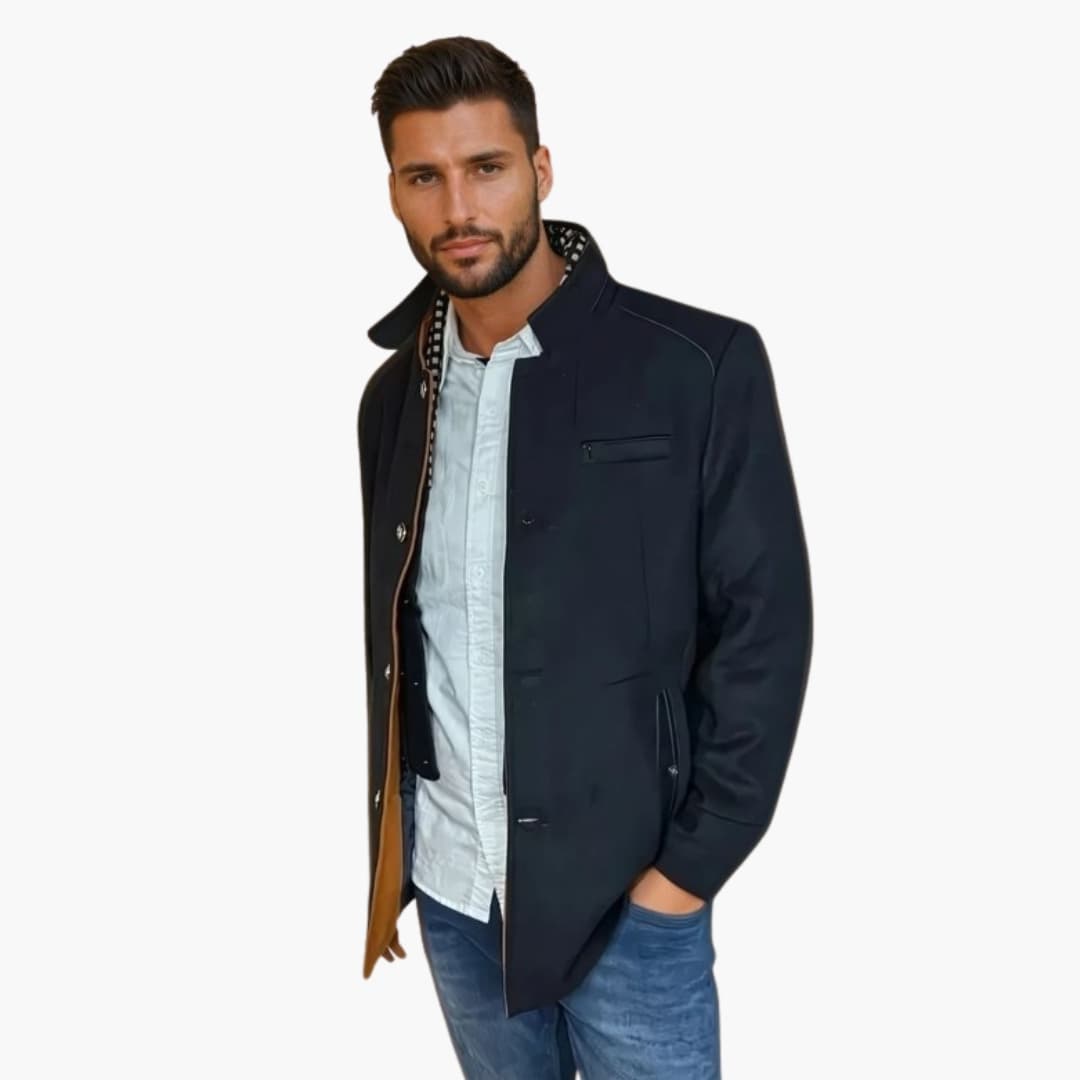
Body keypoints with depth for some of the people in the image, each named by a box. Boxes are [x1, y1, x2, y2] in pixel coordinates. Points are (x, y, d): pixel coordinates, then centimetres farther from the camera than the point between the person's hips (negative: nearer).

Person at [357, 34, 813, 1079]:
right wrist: (387, 851, 7)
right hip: (448, 884, 4)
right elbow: (390, 635, 9)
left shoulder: (699, 366, -11)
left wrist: (691, 864, -11)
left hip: (624, 889, -4)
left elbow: (764, 628, -10)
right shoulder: (394, 393, 3)